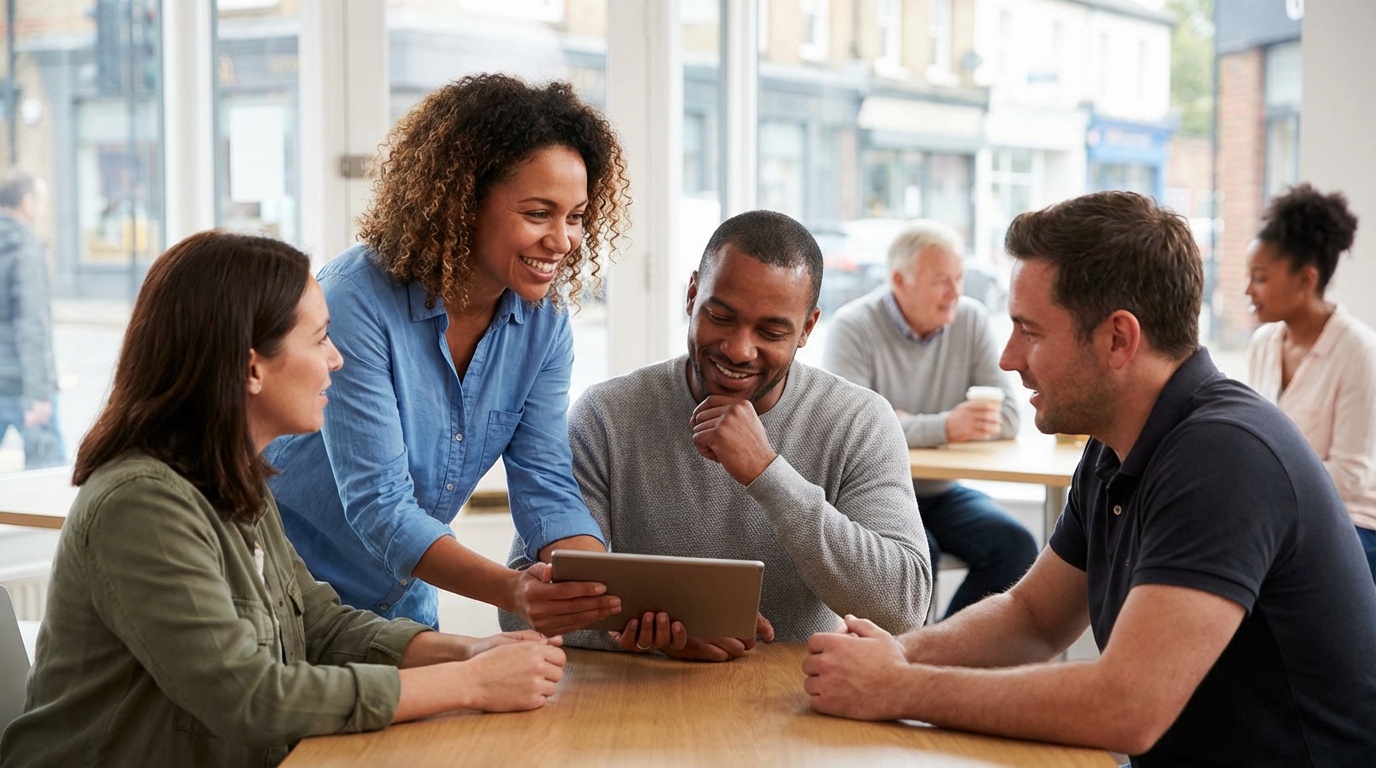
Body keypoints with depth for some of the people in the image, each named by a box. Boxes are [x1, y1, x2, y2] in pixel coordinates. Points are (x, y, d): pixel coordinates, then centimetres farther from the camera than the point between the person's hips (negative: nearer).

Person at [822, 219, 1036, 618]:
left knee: (1015, 545, -19)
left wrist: (912, 425, -19)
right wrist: (944, 427, -31)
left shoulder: (971, 319, 0)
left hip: (941, 492, 4)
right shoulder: (854, 326, -12)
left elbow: (1006, 418, -8)